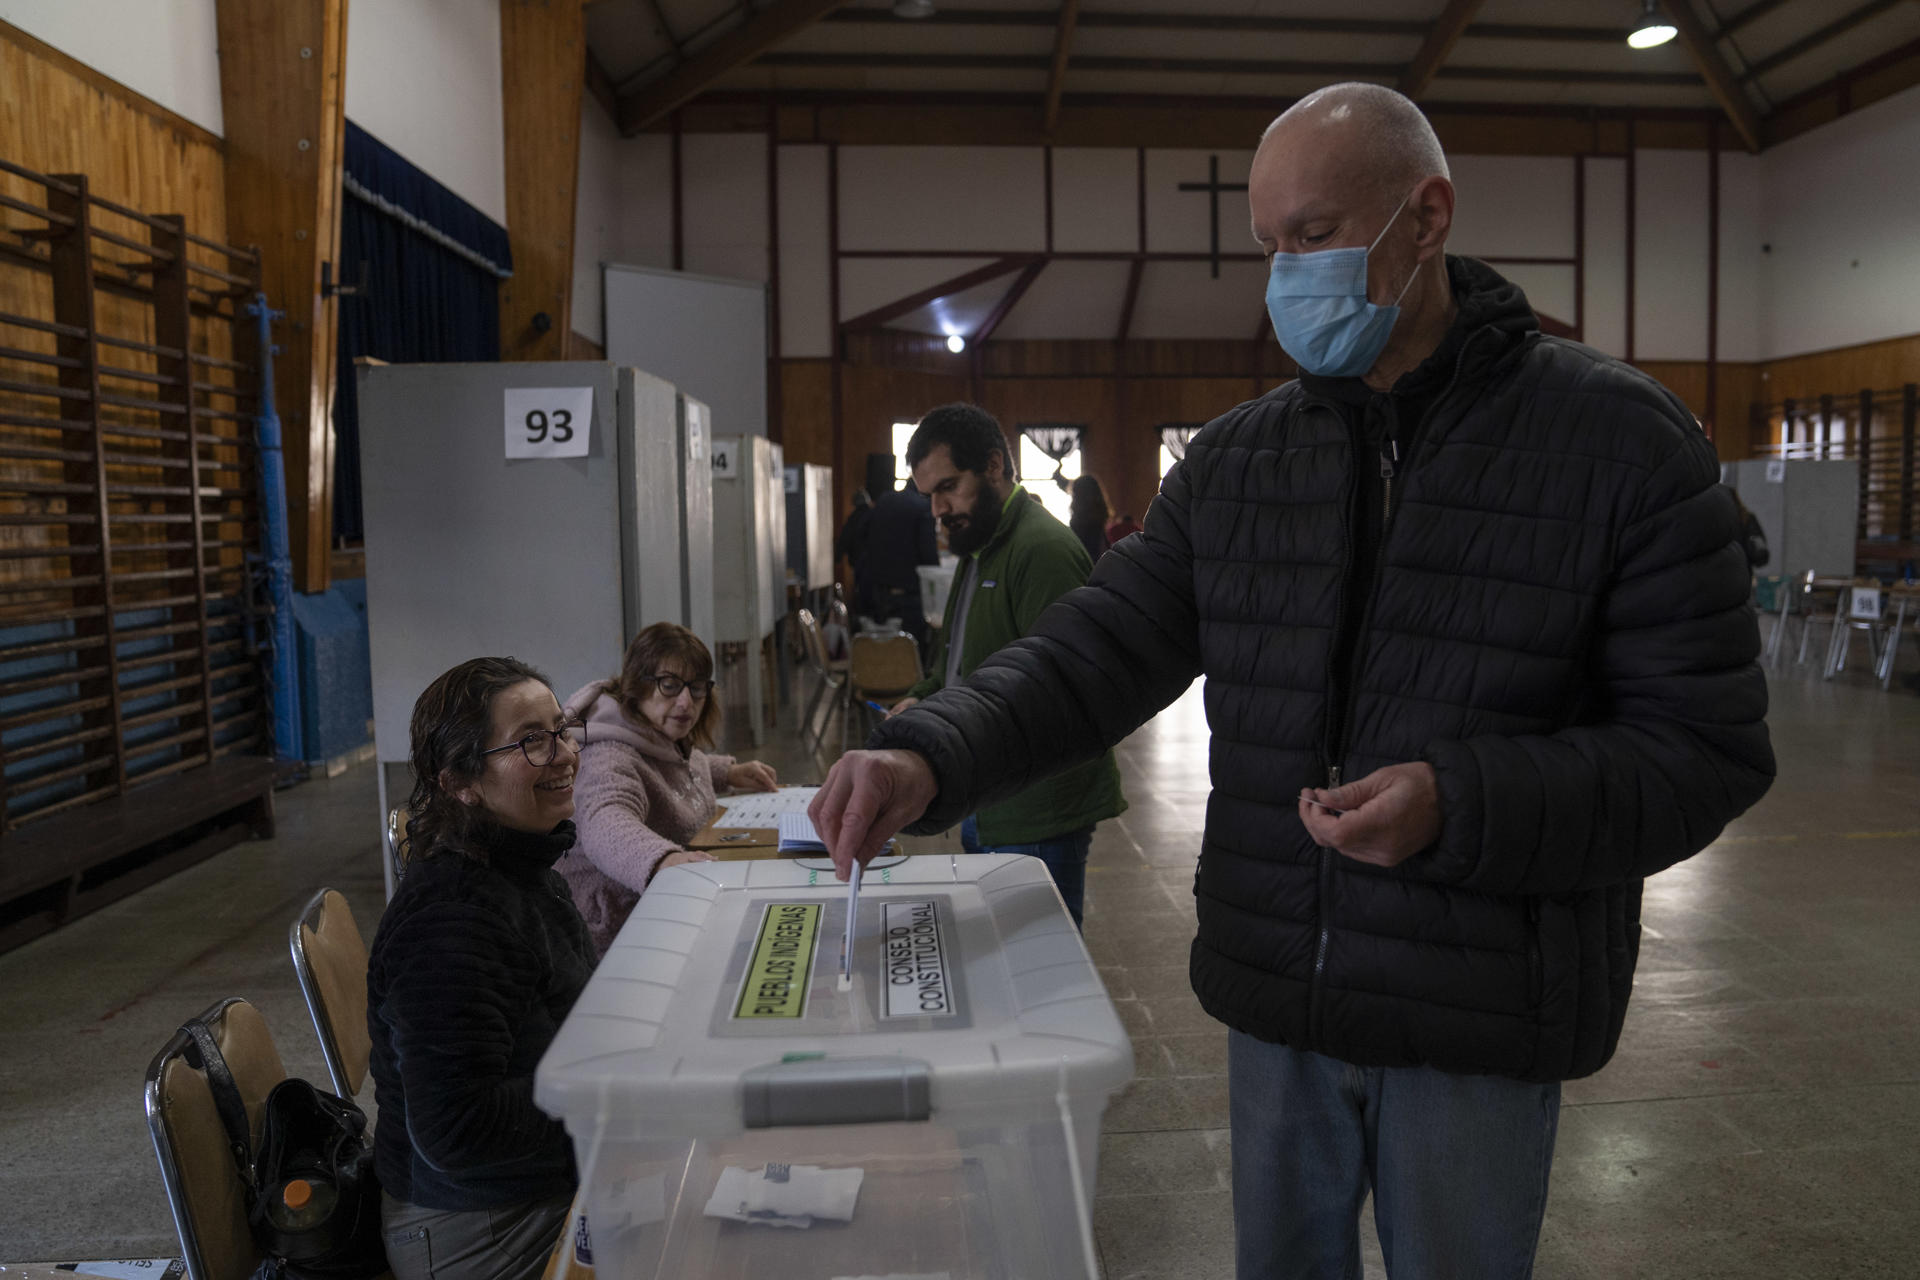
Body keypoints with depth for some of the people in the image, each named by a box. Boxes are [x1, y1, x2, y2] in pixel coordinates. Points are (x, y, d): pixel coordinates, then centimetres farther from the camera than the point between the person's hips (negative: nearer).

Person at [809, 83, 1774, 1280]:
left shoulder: (1616, 438, -10)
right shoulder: (1237, 457, 2)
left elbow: (1707, 744, -11)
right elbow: (1098, 649, -3)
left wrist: (1460, 806, -26)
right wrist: (930, 758, -20)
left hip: (1480, 1023, -3)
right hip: (1274, 998, 4)